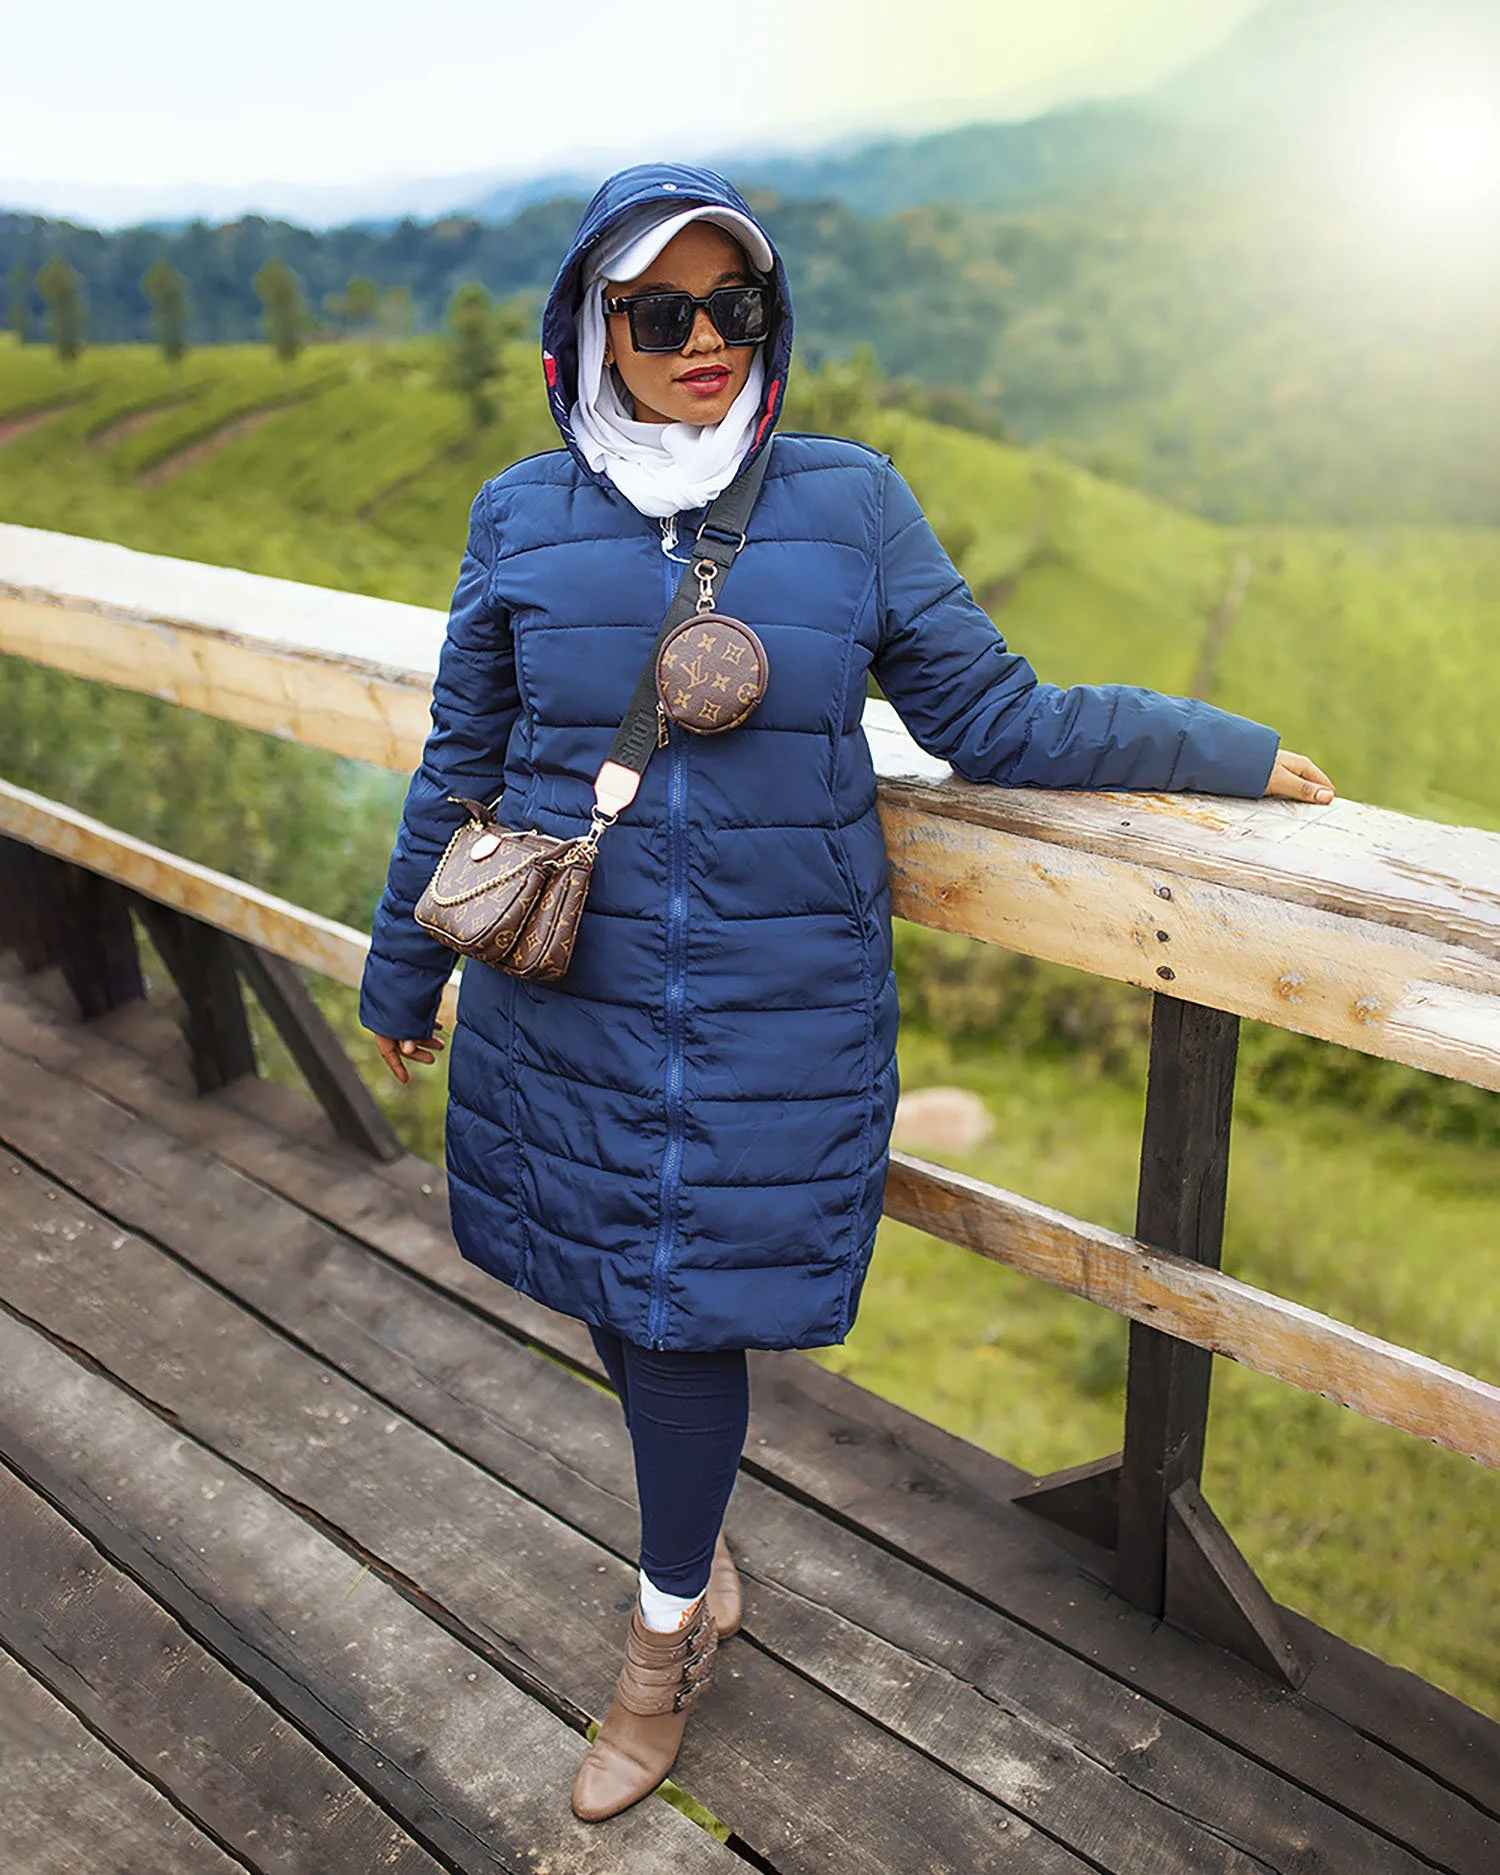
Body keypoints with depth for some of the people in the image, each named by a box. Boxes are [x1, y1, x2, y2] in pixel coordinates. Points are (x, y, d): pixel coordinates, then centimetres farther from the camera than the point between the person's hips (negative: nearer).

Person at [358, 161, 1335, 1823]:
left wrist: (1225, 751, 0)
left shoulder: (848, 503, -4)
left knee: (688, 1305, 5)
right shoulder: (522, 517, 0)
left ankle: (664, 1635, 33)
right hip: (566, 1002, 3)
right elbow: (463, 761, 9)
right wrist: (403, 970, 16)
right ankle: (696, 1563, 44)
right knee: (609, 1289, 14)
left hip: (778, 1013, -2)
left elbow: (992, 717, 1)